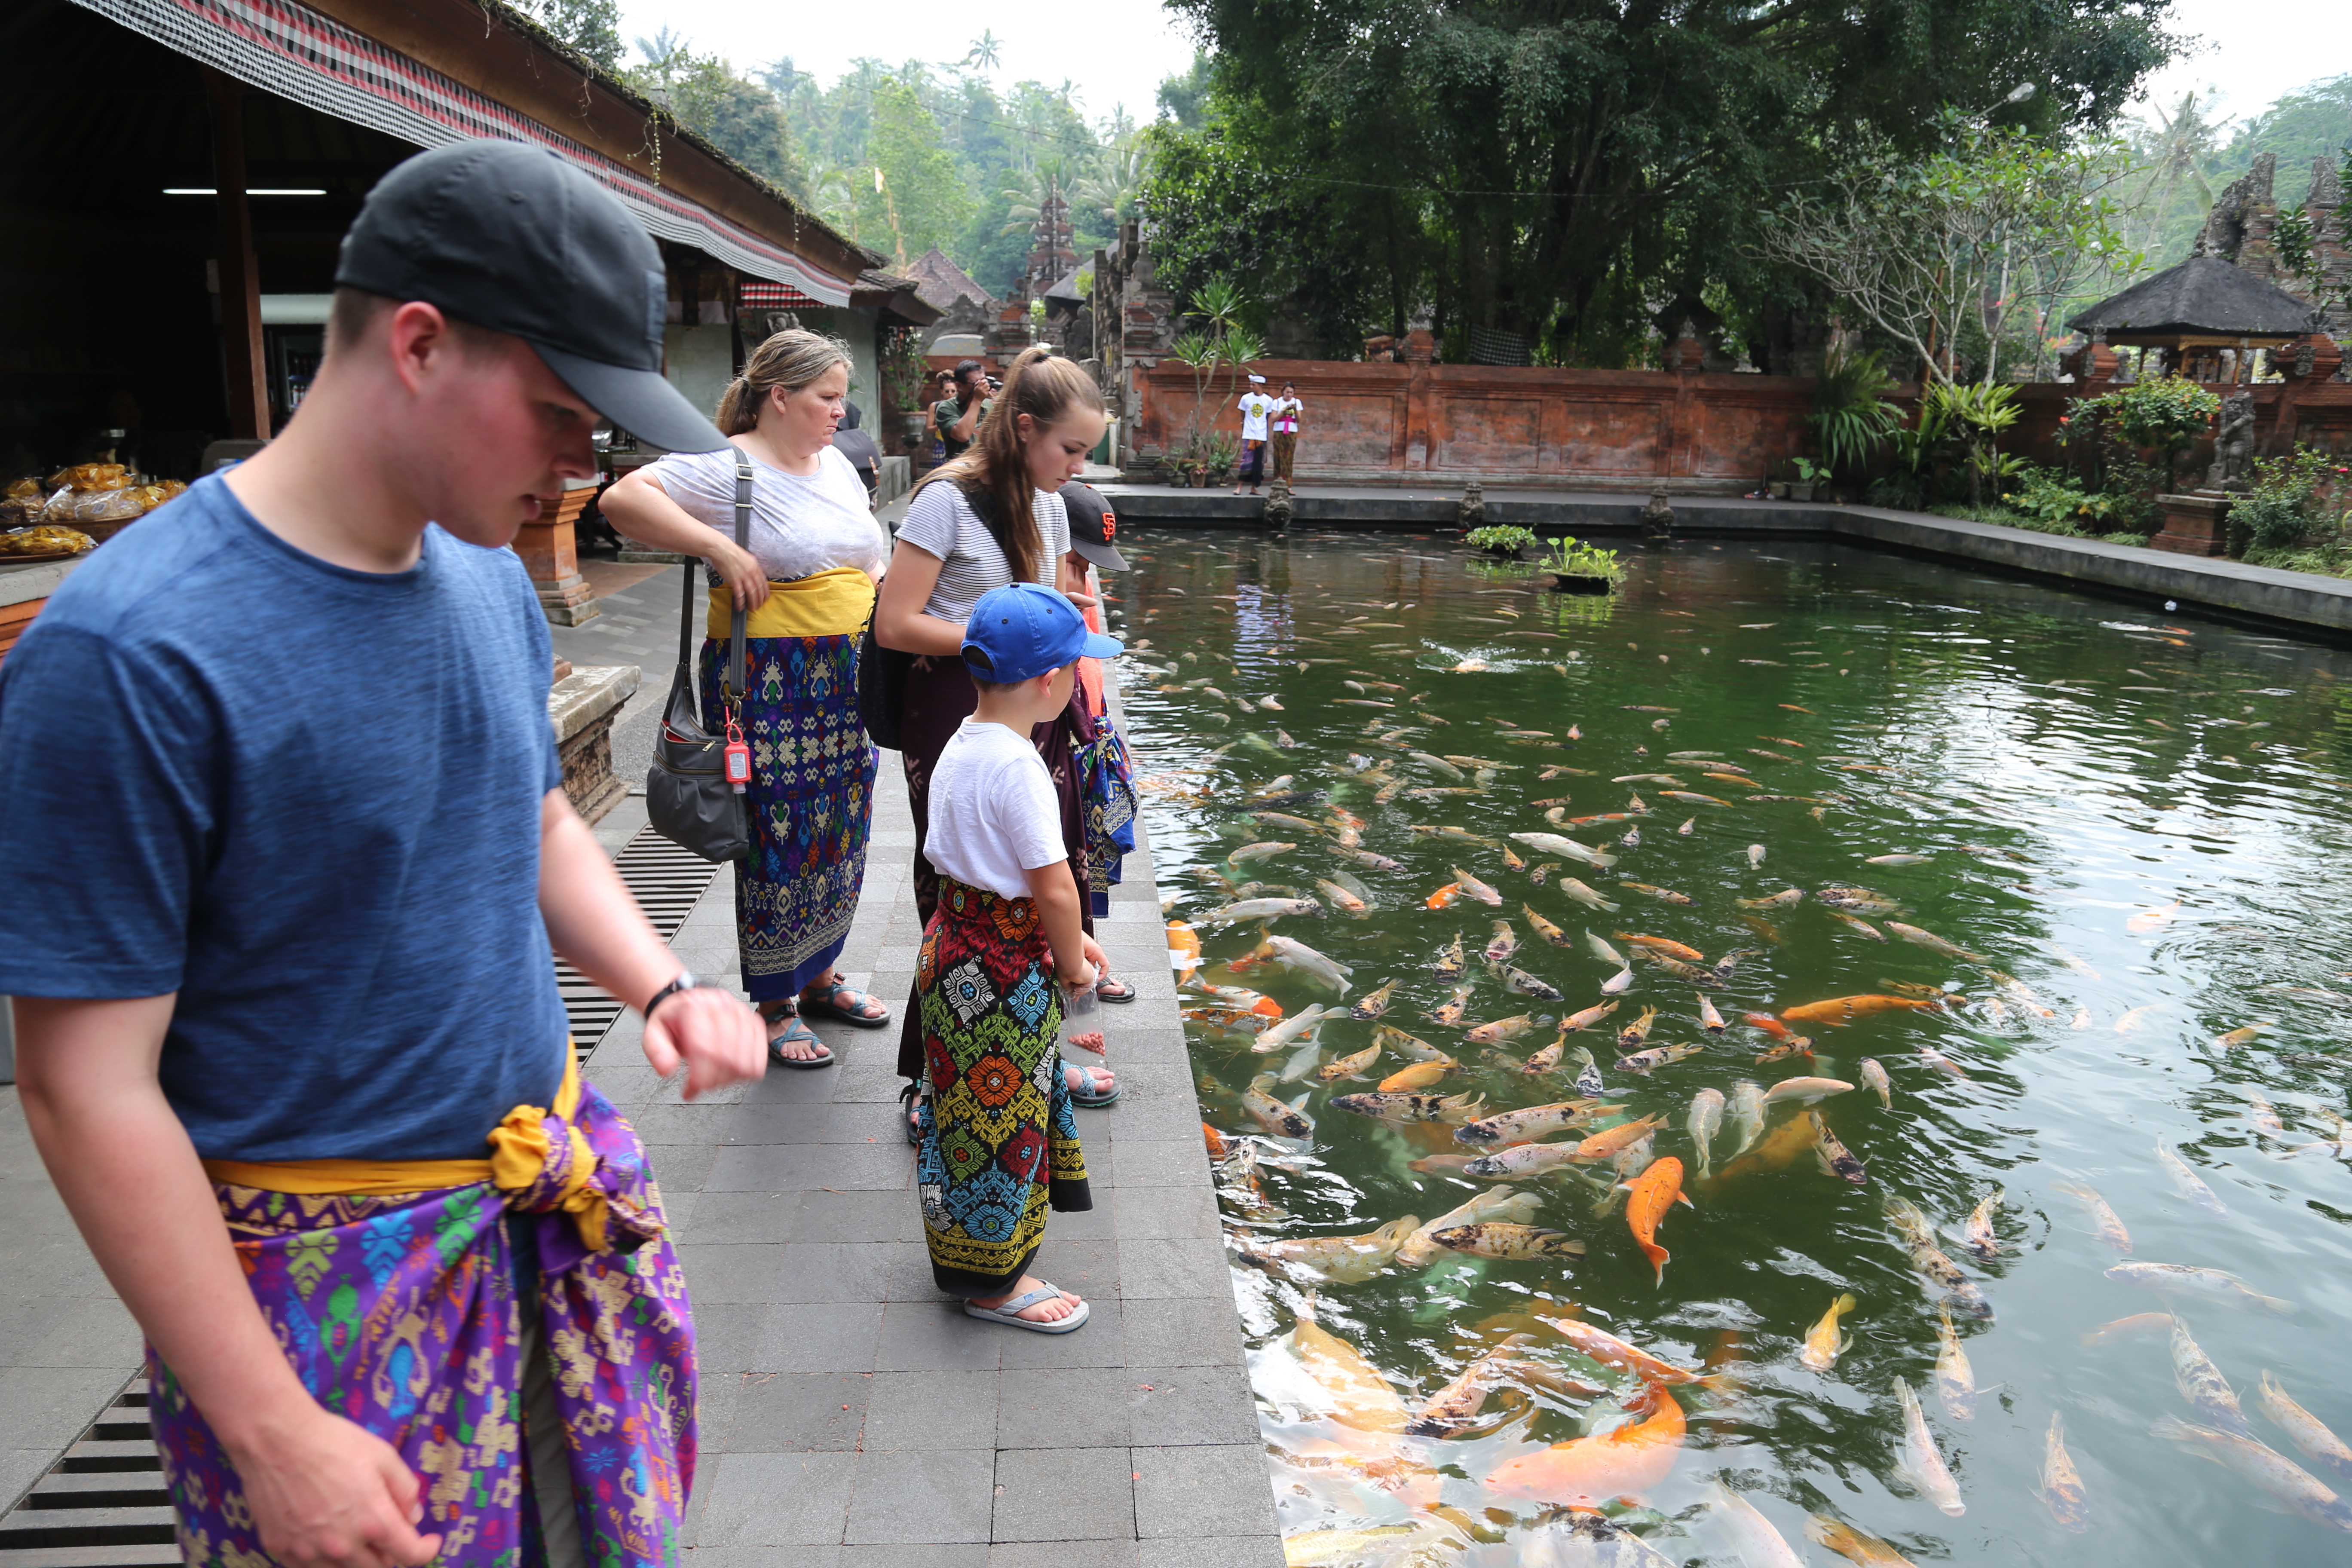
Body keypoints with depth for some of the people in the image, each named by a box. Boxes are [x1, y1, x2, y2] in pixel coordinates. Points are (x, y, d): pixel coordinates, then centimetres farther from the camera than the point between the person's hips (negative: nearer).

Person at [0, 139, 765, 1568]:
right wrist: (271, 1431, -16)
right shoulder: (128, 653, -22)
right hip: (330, 1261, -6)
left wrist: (662, 986, -4)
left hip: (562, 1183, 7)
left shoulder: (491, 580, 0)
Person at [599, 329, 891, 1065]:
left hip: (846, 681, 8)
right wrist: (719, 546, -24)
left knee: (840, 837, 15)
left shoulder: (836, 464, 13)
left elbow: (865, 559, 23)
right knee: (781, 842, -1)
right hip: (770, 685, -8)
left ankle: (819, 976, 33)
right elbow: (624, 498, -22)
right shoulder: (728, 467, -12)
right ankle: (773, 1006, 14)